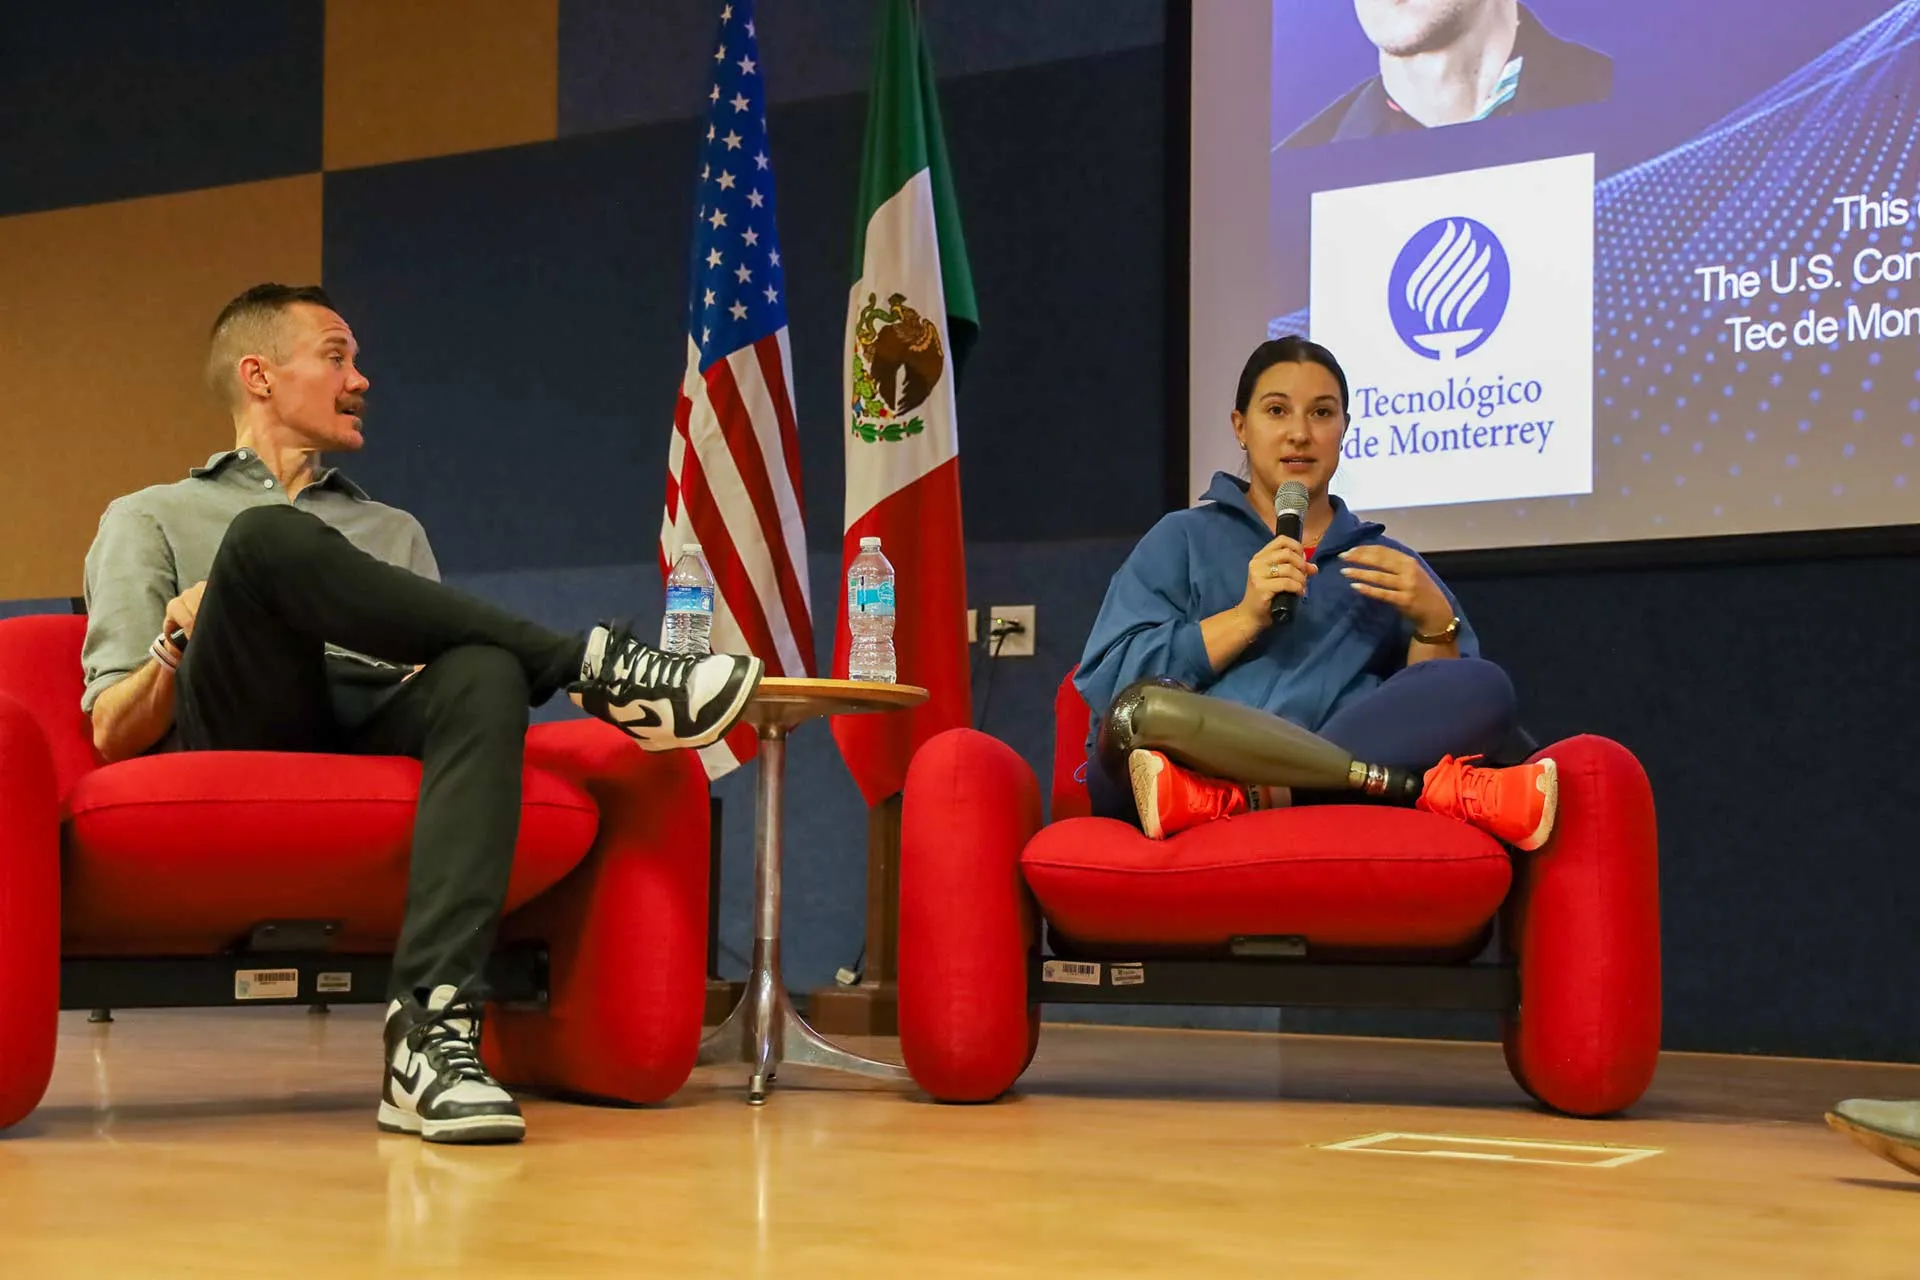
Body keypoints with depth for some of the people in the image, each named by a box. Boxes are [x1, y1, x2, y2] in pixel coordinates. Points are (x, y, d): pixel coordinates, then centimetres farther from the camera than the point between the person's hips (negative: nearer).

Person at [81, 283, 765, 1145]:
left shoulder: (394, 531, 33)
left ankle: (434, 1027, -48)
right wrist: (181, 643, -11)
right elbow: (113, 733, 10)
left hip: (381, 743, 3)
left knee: (485, 674, -33)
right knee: (269, 538, -30)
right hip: (234, 749, -3)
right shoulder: (149, 519, 23)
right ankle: (591, 667, -25)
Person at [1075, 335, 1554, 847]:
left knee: (1486, 689, -22)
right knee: (1146, 707, -36)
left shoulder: (1388, 564, 24)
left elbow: (1434, 716, 12)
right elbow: (1108, 681, 1)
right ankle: (1433, 788, -31)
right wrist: (1246, 617, -5)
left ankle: (1225, 796, -33)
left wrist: (1434, 623, -4)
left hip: (1329, 803, 2)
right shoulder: (1181, 539, 18)